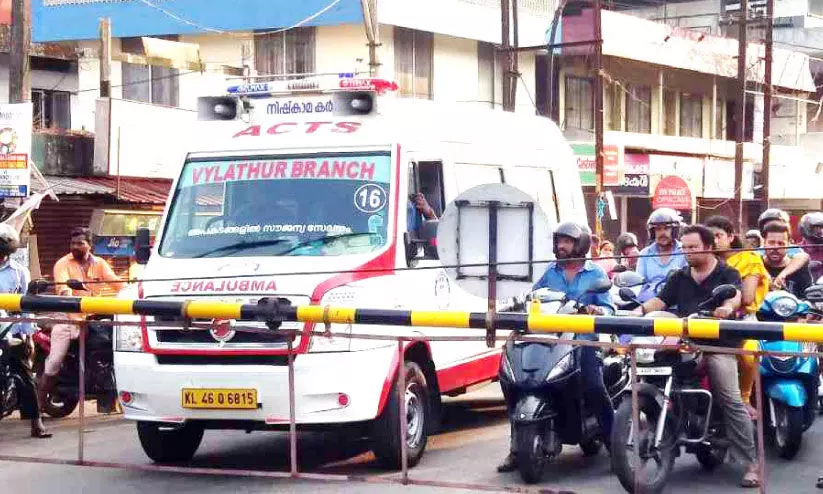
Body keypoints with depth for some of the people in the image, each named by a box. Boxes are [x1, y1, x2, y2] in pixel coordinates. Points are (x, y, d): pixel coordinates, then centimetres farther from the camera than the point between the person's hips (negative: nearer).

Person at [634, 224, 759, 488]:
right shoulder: (679, 278, 21)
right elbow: (660, 300, 12)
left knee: (732, 403, -12)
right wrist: (641, 309, -10)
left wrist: (728, 307, -38)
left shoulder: (727, 274, 6)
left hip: (718, 345, -4)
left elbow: (736, 295, -14)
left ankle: (751, 464, -12)